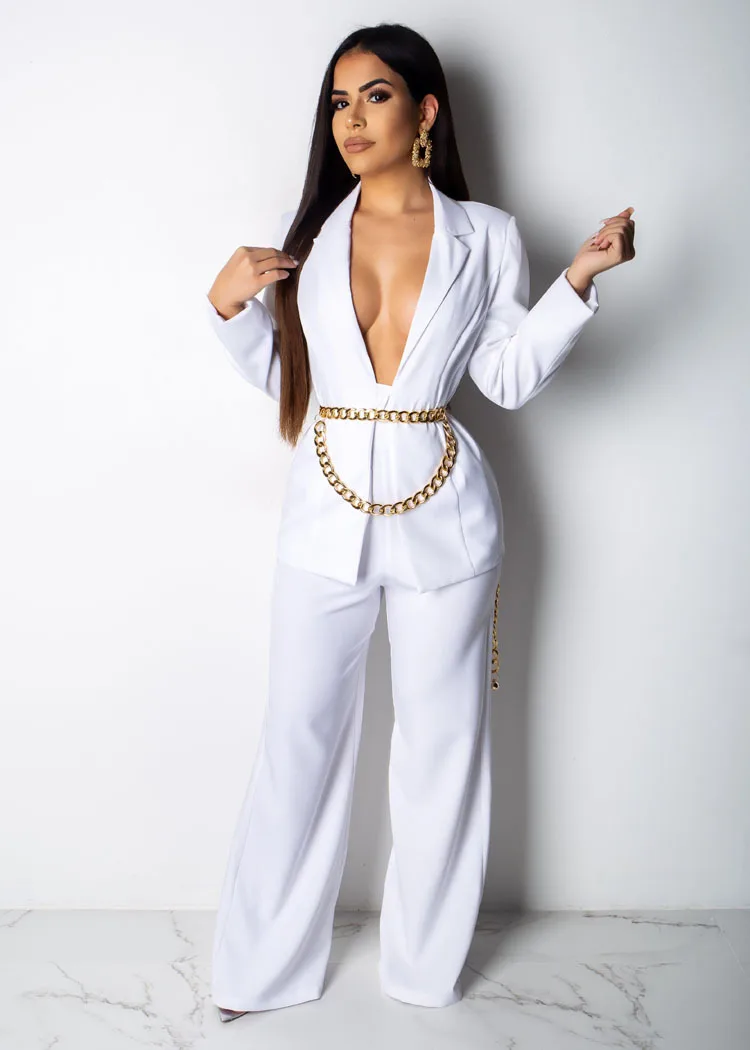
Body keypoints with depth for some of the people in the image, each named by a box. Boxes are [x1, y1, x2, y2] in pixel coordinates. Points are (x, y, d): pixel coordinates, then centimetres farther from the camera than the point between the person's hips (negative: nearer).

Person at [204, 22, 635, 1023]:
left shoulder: (487, 236, 1)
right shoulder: (306, 231, 5)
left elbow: (510, 377, 2)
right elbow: (275, 373, 10)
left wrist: (577, 282, -7)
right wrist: (228, 304, -7)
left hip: (444, 514, -1)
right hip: (327, 512, 1)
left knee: (443, 740, 9)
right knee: (299, 738, 7)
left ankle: (426, 961, 30)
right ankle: (264, 963, 24)